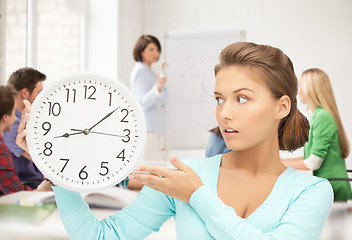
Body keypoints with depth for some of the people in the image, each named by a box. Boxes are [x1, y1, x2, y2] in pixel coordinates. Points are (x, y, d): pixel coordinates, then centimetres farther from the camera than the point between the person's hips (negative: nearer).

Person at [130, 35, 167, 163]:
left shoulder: (149, 71, 20)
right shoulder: (140, 70, -10)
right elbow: (143, 102, -21)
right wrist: (159, 87, -35)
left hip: (155, 129, 10)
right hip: (146, 130, -10)